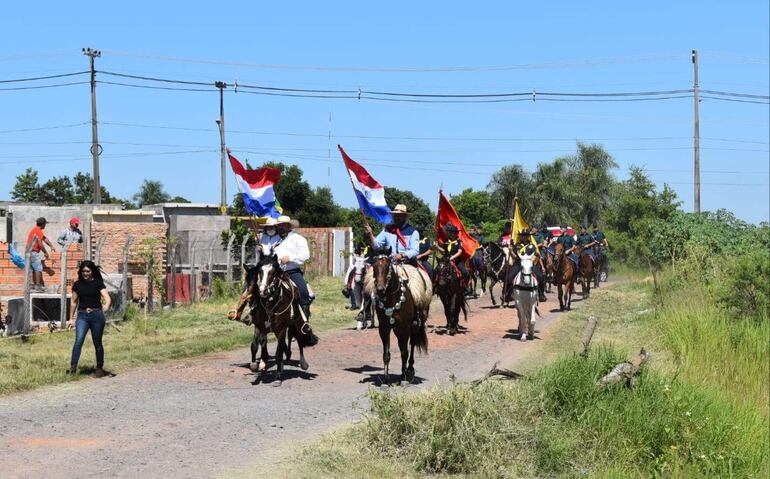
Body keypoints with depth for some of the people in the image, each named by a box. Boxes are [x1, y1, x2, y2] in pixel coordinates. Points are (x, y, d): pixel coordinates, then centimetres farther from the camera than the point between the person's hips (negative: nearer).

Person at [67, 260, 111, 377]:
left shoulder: (98, 283, 1)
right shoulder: (77, 284, 8)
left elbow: (107, 298, -9)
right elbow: (74, 302, 16)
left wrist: (106, 307, -30)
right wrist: (71, 317, 14)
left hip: (96, 315, -1)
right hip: (82, 316, 2)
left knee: (97, 343, 7)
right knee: (78, 341, -14)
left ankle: (100, 368, 17)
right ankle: (73, 367, -14)